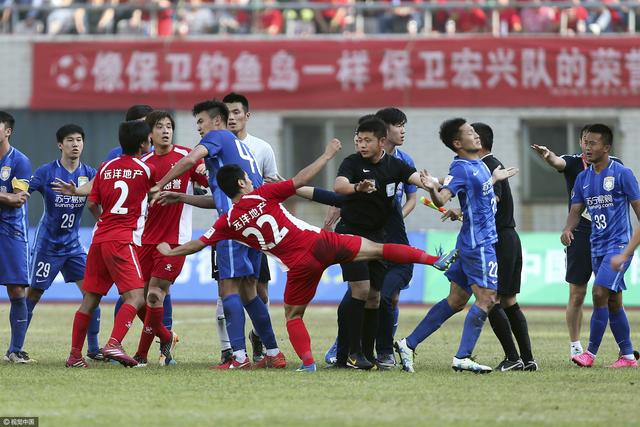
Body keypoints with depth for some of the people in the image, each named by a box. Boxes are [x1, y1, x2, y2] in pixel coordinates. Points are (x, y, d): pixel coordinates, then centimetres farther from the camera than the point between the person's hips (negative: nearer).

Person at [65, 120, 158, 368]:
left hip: (99, 238, 6)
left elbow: (92, 203, 14)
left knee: (90, 299, 11)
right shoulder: (146, 170, -1)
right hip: (123, 240, -6)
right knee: (136, 296, -11)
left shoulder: (105, 168, 11)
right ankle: (114, 343, -31)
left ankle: (75, 355, 12)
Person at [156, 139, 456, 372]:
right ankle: (433, 259, -1)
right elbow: (300, 180, -2)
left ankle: (308, 363, 0)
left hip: (300, 265, 0)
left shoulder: (229, 222, 6)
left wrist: (171, 251, 28)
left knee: (293, 316, 17)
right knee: (376, 249, 5)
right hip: (319, 243, 0)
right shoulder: (262, 195, 2)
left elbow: (198, 244, 11)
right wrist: (327, 155, 7)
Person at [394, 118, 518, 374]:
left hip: (485, 240, 9)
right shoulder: (460, 169, -16)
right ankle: (462, 358, -12)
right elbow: (441, 199, -30)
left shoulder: (480, 165, 12)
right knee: (486, 299, -12)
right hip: (479, 244, -9)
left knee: (456, 300, 12)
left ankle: (409, 344, 15)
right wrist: (432, 189, -49)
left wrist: (495, 178, 38)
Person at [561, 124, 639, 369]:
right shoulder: (583, 178, 10)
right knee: (613, 302, 9)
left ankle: (591, 353, -12)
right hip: (597, 246, 7)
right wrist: (568, 229, -10)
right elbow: (576, 210, 12)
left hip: (620, 245, -7)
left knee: (599, 294, -17)